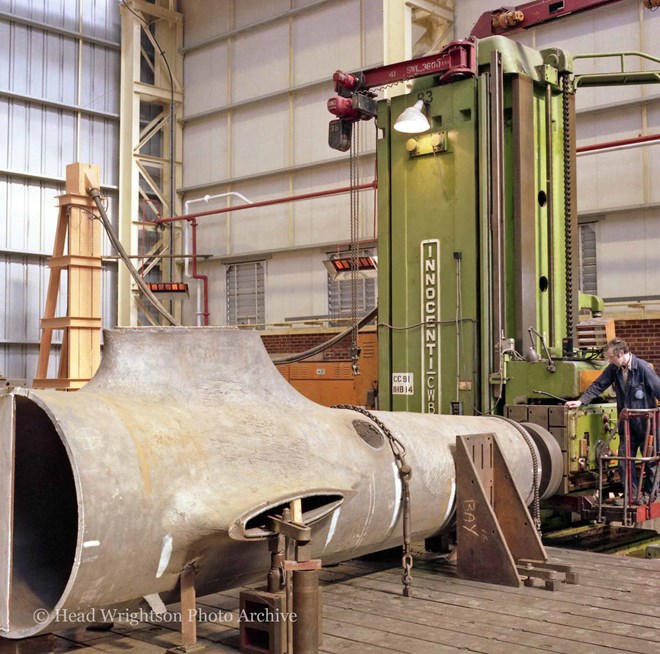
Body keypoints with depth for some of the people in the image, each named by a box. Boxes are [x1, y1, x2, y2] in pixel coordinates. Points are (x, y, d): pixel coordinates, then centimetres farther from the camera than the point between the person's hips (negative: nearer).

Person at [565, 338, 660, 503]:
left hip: (646, 423, -6)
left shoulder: (642, 367, -16)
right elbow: (598, 386, 5)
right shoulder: (614, 369, 1)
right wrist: (581, 401, -3)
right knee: (624, 459, 5)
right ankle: (631, 495, 15)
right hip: (627, 424, 6)